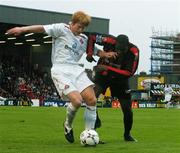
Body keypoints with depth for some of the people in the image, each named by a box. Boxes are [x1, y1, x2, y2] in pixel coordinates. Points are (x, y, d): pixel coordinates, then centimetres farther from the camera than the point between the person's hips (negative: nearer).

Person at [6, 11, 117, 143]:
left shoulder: (84, 39, 21)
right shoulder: (62, 29, 2)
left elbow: (96, 51, 30)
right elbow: (43, 28, -9)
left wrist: (106, 54, 7)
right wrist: (23, 29, -21)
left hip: (77, 70, 7)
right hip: (61, 71, -6)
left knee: (92, 100, -11)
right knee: (77, 100, -24)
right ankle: (68, 125, 7)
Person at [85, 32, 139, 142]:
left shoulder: (133, 51, -29)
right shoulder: (109, 41, -28)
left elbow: (129, 73, -30)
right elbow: (91, 36, -14)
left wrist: (108, 69, -36)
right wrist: (90, 52, -27)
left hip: (120, 78, 0)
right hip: (102, 75, 0)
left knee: (127, 109, 2)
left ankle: (127, 134, 27)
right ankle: (95, 121, -2)